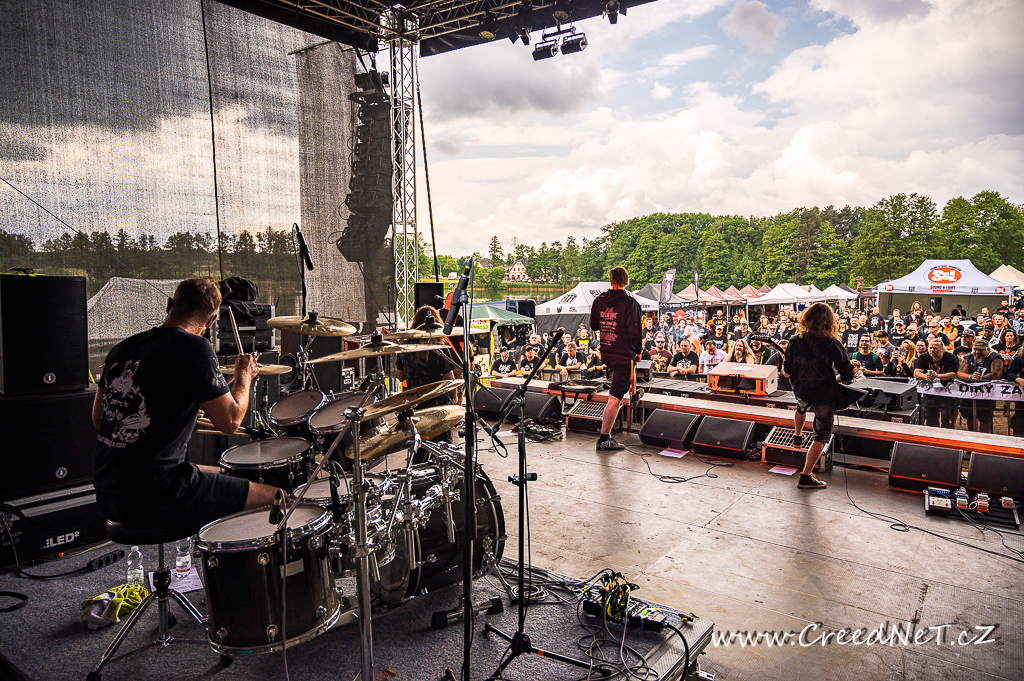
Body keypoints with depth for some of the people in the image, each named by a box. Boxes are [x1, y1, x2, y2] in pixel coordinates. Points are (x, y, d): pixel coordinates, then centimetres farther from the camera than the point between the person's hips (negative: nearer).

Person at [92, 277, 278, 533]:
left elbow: (98, 417, 18)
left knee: (220, 474, 31)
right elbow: (230, 421, -12)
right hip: (154, 498, -9)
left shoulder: (124, 347, 8)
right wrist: (244, 376, 6)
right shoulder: (194, 349, -15)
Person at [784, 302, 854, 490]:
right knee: (821, 436, 7)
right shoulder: (833, 344, -16)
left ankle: (797, 436, 61)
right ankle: (805, 476, 4)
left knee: (801, 408, 40)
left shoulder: (795, 342, -9)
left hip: (801, 391, 3)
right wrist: (835, 378, 9)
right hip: (825, 396, -3)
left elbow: (787, 372, -1)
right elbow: (848, 376, -12)